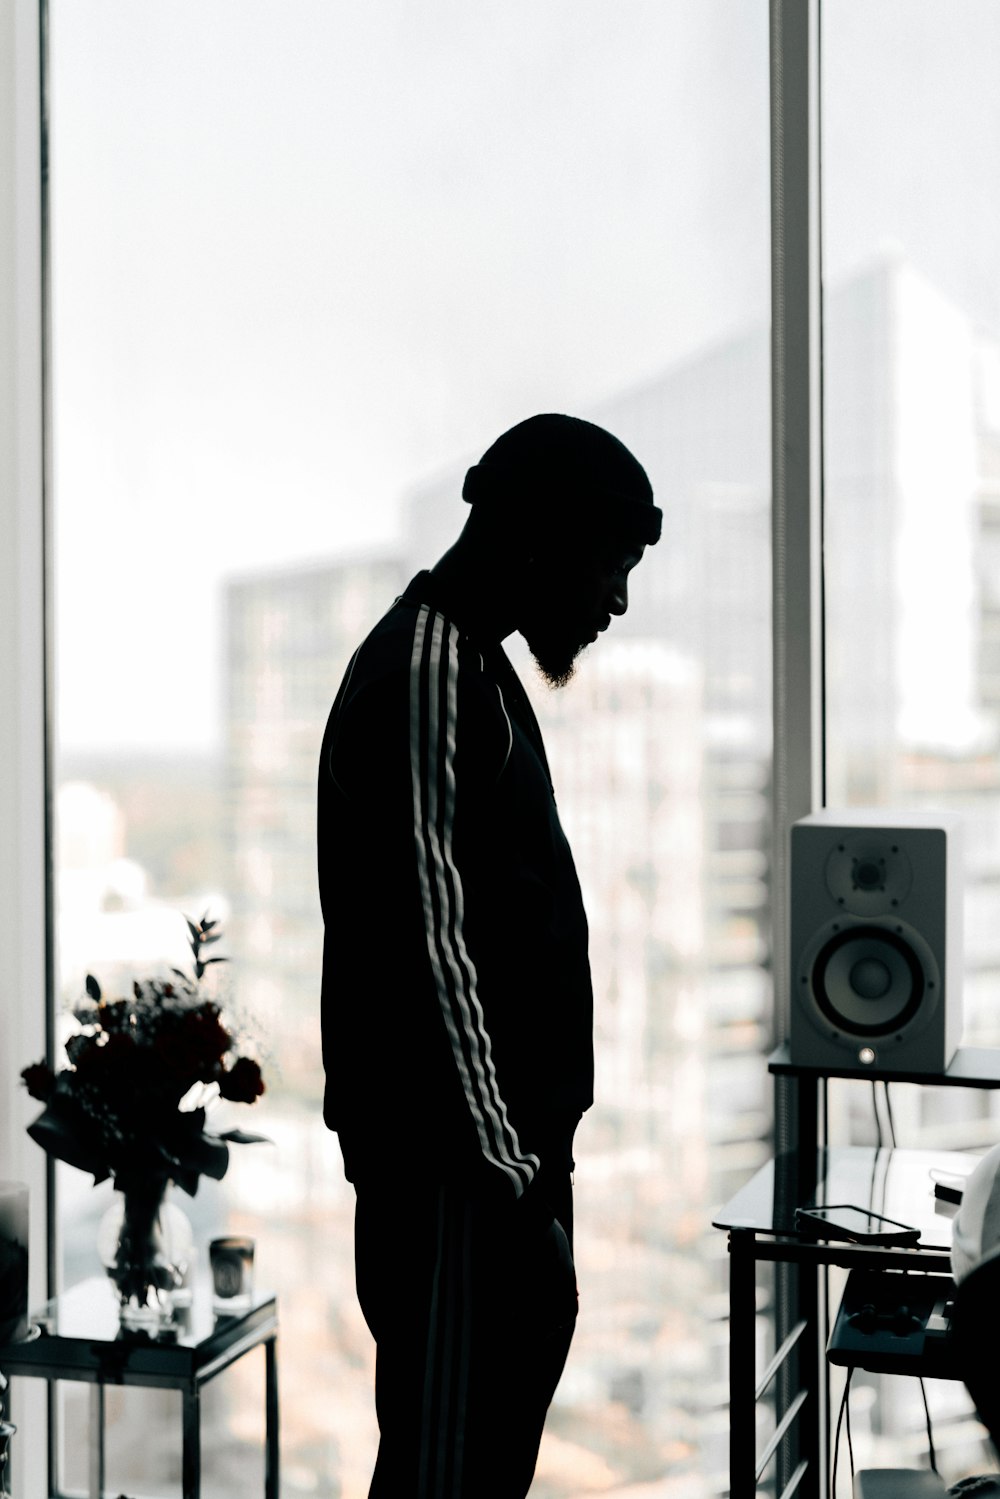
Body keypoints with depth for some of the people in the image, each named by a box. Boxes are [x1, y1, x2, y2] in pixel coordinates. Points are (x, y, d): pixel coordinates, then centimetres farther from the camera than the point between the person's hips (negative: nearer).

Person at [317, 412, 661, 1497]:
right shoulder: (422, 673, -16)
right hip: (454, 1166, -10)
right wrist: (503, 1167, -20)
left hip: (511, 1139, 10)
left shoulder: (474, 664, 17)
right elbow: (425, 948, -21)